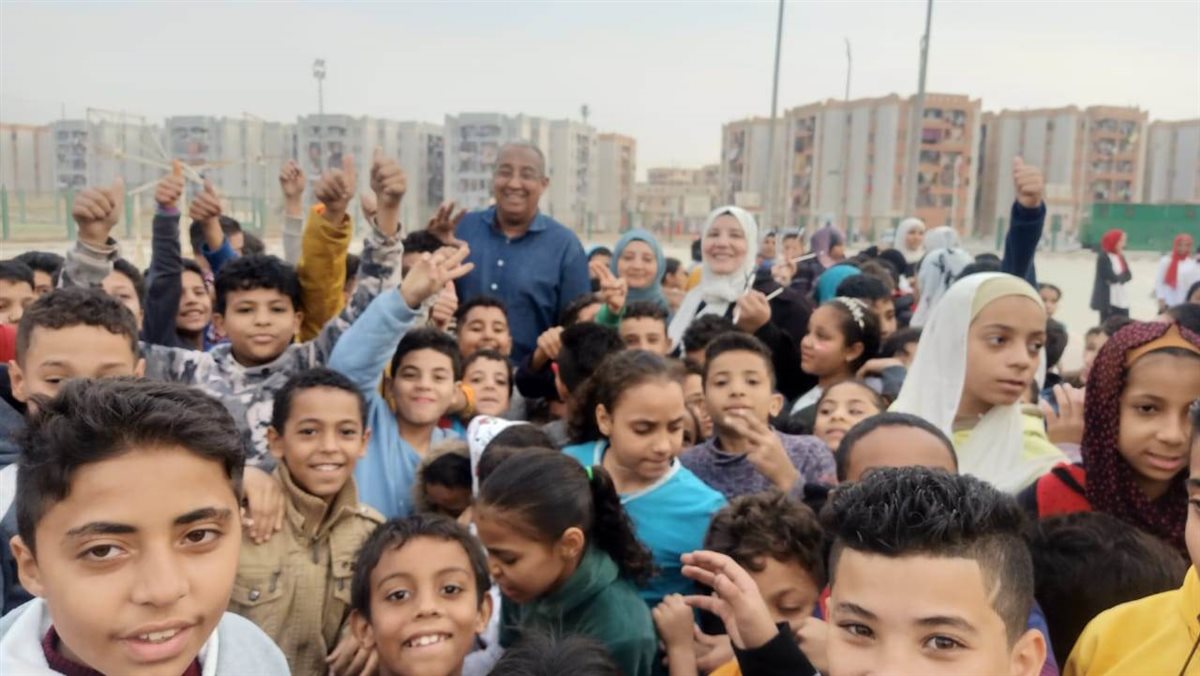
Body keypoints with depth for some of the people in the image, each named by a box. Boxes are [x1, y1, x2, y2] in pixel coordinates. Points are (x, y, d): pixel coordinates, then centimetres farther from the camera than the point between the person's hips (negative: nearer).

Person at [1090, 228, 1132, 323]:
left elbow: (1128, 274, 5)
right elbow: (1112, 277, -19)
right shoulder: (1103, 257, -12)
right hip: (1108, 301, -8)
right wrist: (1122, 276, -3)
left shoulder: (1120, 256, 14)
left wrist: (1119, 277, -12)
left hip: (1122, 301, 8)